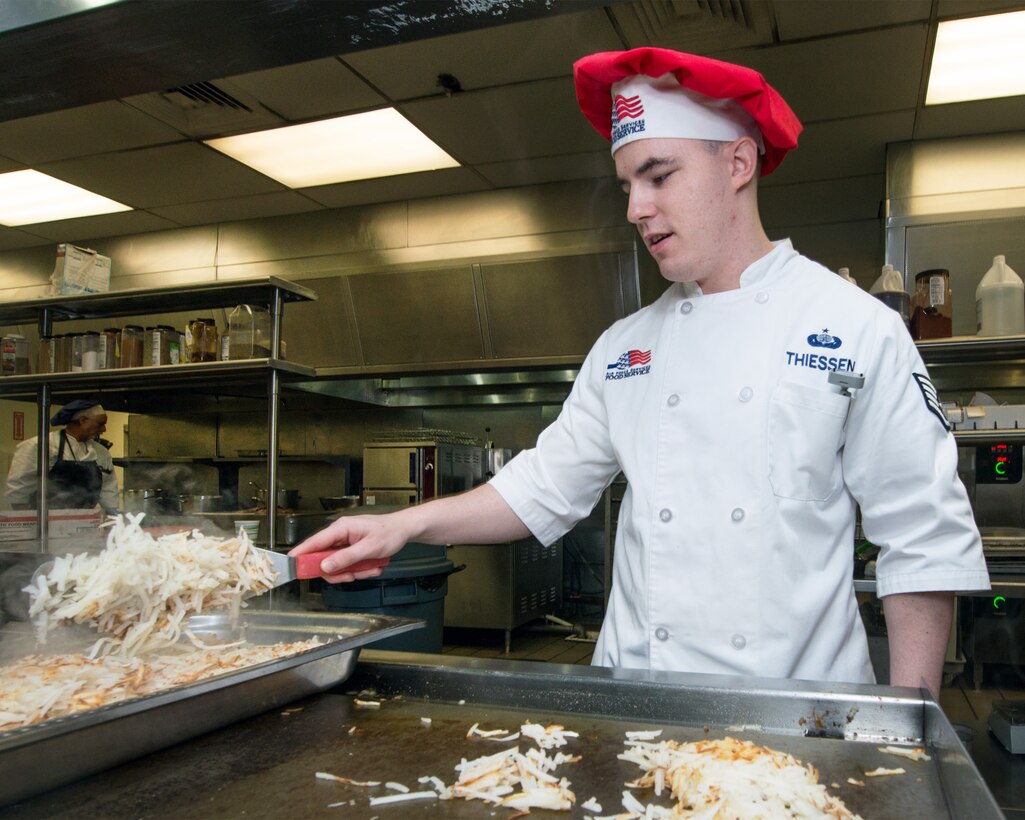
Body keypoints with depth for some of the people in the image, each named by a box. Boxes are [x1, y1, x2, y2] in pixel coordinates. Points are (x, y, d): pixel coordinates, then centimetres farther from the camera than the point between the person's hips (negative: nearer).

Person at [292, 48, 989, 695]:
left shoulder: (857, 328, -7)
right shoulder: (623, 348, 6)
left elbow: (924, 544, -6)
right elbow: (548, 486, 10)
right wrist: (407, 525, -1)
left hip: (793, 708, -3)